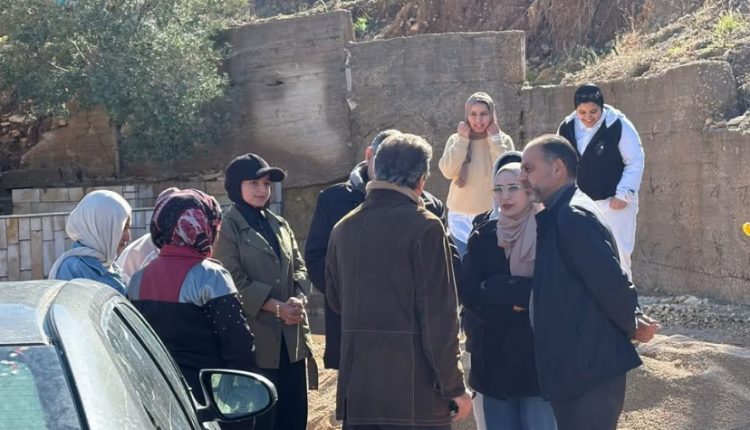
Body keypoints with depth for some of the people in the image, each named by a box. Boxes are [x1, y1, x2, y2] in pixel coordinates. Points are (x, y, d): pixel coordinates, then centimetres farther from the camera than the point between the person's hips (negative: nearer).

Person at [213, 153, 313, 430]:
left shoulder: (280, 225, 16)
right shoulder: (227, 229, -4)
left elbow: (299, 268, 12)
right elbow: (236, 283, -11)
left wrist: (298, 299, -9)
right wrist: (277, 307, -16)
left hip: (292, 337, 6)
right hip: (255, 338, -6)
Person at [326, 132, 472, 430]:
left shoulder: (344, 228, 7)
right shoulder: (424, 226, -11)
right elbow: (439, 314, -12)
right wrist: (454, 385, -6)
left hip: (357, 386, 6)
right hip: (414, 387, -5)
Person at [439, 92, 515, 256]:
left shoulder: (503, 140, -2)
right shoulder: (456, 140, 0)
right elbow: (448, 172, -13)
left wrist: (495, 140, -15)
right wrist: (462, 140, -15)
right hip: (462, 218, 1)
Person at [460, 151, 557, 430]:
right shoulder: (483, 236, 6)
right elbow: (468, 292, -6)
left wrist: (497, 289, -14)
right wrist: (525, 294, -14)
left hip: (540, 356, -3)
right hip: (493, 359, 3)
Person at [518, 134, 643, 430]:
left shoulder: (573, 215, -17)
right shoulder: (558, 215, 13)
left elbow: (611, 282, -20)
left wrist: (632, 327, -6)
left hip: (590, 367, -9)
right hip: (576, 367, 9)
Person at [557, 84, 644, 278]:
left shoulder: (618, 125, -13)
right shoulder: (567, 128, 1)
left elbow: (635, 162, -9)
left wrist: (624, 194, -14)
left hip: (613, 201, -5)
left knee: (616, 255, -6)